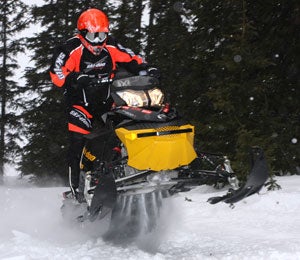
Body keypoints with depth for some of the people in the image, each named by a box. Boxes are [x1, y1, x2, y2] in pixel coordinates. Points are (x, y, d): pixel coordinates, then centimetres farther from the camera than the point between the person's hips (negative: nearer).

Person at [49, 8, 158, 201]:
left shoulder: (112, 47, 3)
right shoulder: (72, 49, -10)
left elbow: (131, 60, 11)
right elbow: (57, 73, -19)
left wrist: (145, 69, -8)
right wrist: (76, 78, -35)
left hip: (108, 101, 4)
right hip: (81, 103, -4)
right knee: (78, 141, -16)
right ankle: (76, 189, -13)